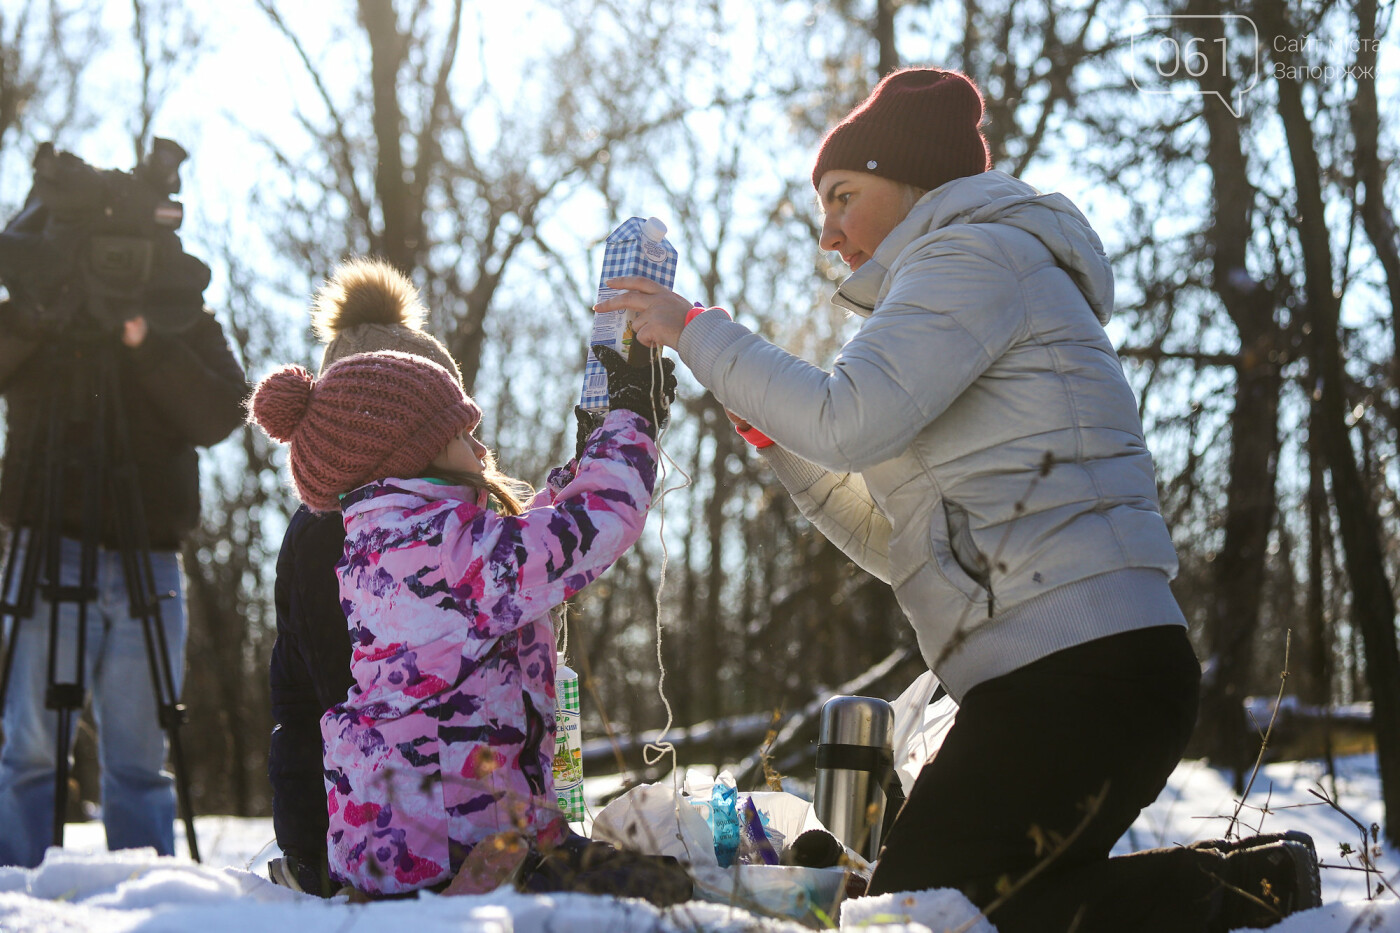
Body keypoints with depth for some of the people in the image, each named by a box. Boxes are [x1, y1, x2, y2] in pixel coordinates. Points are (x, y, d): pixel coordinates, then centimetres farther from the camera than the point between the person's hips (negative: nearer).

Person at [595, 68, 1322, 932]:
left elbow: (852, 420, -17)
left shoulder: (979, 252, -2)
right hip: (1076, 669, 10)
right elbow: (900, 544, 25)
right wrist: (770, 424, 18)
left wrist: (699, 330, -6)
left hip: (1083, 664, -10)